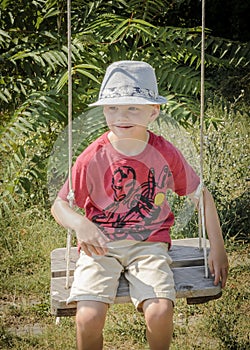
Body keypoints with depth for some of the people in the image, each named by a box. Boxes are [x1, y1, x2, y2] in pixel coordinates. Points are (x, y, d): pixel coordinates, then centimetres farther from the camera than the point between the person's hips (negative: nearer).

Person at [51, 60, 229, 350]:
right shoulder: (92, 159, -7)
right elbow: (59, 206, 0)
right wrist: (80, 224, -23)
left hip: (149, 244, 1)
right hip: (101, 245, 0)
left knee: (160, 312, -26)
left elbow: (202, 196, 9)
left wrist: (217, 249, 5)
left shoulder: (166, 155, -3)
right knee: (88, 318, -24)